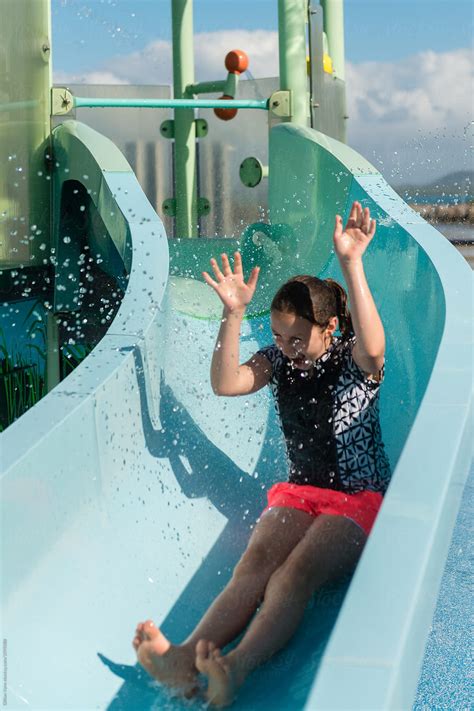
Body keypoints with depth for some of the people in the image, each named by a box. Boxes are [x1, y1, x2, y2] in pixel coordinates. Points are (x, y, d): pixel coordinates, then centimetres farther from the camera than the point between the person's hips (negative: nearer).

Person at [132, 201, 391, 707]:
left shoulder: (354, 361, -9)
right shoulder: (279, 360, 5)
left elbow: (372, 346, -34)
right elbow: (225, 383, -10)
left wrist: (351, 264, -43)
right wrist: (233, 314, -22)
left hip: (359, 499, -4)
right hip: (298, 493, 4)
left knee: (298, 572, -31)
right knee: (255, 563, -25)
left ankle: (235, 668, -55)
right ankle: (187, 658, -50)